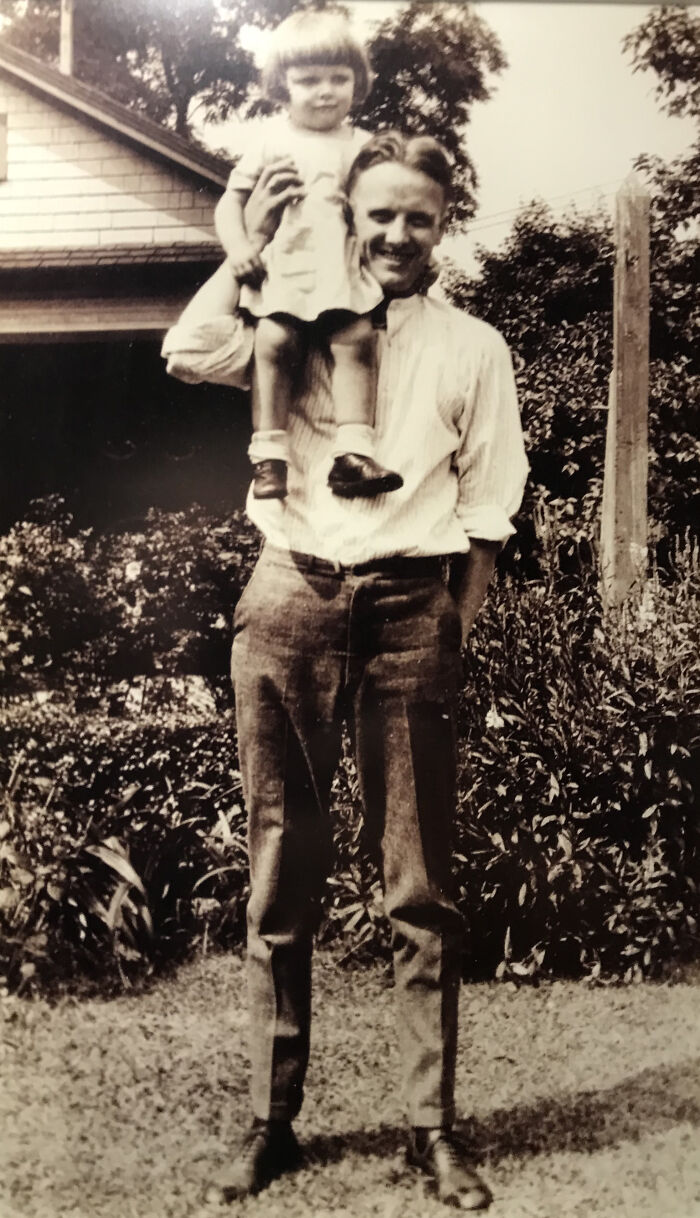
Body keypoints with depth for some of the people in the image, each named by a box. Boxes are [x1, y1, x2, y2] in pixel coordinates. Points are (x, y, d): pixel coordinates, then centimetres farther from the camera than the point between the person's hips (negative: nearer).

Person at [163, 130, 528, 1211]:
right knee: (281, 877, 5)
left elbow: (487, 509, 9)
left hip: (410, 606, 0)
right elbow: (188, 351, 1)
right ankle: (271, 1122, 15)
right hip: (292, 599, 1)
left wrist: (454, 634, 2)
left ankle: (434, 1126, 13)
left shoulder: (473, 347, 11)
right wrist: (253, 242, 3)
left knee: (420, 885, 3)